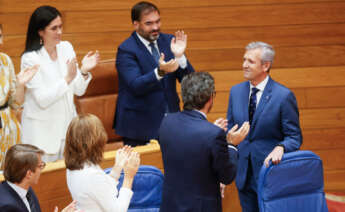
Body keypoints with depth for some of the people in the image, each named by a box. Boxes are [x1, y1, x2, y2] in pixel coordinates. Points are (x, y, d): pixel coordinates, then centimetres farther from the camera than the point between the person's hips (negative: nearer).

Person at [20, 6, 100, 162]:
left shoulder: (66, 48, 2)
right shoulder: (30, 58, -14)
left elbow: (78, 91, 5)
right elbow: (42, 99, -19)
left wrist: (84, 71, -14)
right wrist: (68, 78, -27)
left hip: (67, 124, 5)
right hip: (42, 132, -5)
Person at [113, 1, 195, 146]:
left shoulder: (168, 41, 5)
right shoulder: (126, 50, -10)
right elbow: (136, 86, -22)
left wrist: (180, 57, -18)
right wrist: (160, 72, -38)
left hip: (170, 120, 4)